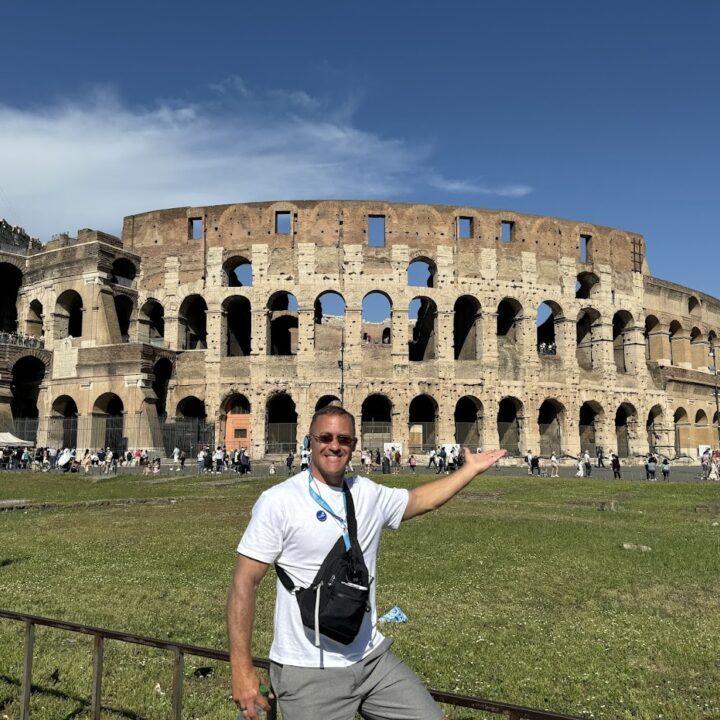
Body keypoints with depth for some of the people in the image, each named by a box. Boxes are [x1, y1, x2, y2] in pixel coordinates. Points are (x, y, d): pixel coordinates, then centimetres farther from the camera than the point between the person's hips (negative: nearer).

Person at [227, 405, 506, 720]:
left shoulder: (369, 494, 4)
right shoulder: (278, 501, -12)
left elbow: (421, 500, 23)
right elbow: (244, 582, -12)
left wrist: (470, 469, 25)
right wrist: (242, 669, -16)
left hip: (373, 658, 5)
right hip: (308, 671, -5)